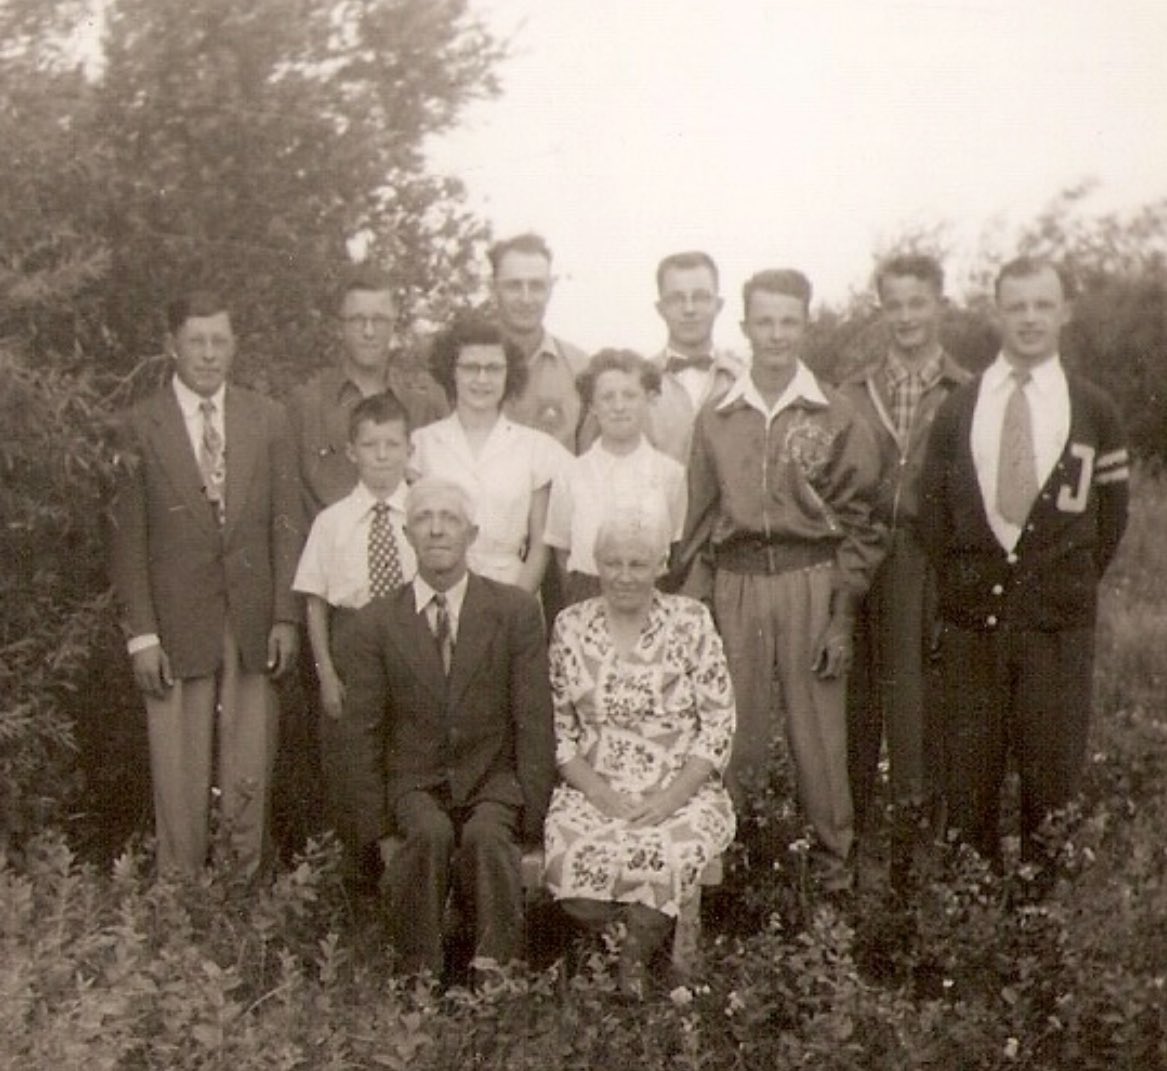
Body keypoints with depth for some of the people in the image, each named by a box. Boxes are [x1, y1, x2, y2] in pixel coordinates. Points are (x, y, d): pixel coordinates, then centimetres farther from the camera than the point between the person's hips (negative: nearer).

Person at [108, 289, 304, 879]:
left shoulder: (267, 420, 8)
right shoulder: (140, 426, 0)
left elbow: (287, 523, 8)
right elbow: (126, 537, -1)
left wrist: (286, 615, 0)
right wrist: (140, 633, -7)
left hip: (253, 623, 2)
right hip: (176, 624, -2)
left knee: (250, 770, 5)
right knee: (180, 774, 0)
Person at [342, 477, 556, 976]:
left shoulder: (516, 611, 2)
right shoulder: (376, 622, 4)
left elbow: (534, 720, 1)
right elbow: (361, 727, 4)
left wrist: (532, 814, -6)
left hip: (493, 779, 0)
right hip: (414, 782, 1)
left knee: (485, 837, -32)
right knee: (430, 833, -31)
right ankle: (419, 977, -20)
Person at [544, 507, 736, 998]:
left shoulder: (691, 621, 2)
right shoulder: (570, 626, 6)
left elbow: (718, 723, -1)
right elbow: (558, 729, 6)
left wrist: (671, 797, -12)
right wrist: (601, 793, -9)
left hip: (680, 790, -1)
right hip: (593, 789, 1)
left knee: (668, 854, -34)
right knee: (575, 859, -30)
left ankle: (636, 953, -4)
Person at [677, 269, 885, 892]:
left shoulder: (837, 419, 3)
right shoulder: (715, 419, 9)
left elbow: (859, 524, 2)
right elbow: (698, 521, 11)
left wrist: (842, 616, -4)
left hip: (811, 583, -1)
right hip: (736, 587, 2)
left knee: (818, 729, 1)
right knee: (733, 728, 0)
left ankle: (832, 859, 15)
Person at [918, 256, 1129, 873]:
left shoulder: (1094, 410, 3)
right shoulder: (957, 410, 7)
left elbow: (1111, 512, 8)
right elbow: (932, 509, 10)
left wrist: (1074, 585, 5)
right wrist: (959, 581, 5)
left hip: (1059, 618, -1)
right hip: (971, 614, 1)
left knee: (1054, 765, 4)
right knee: (969, 763, 6)